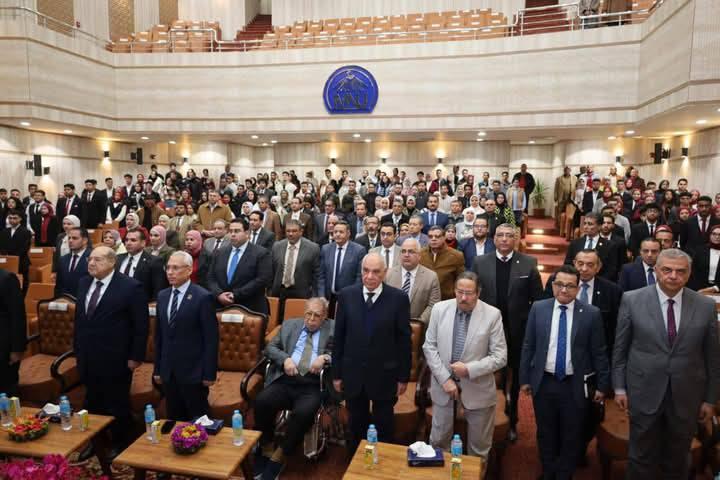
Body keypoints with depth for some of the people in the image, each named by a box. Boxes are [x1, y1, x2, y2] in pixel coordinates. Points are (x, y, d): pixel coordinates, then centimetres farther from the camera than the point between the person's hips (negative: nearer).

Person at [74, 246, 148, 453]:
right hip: (87, 358, 6)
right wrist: (77, 347, 14)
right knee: (92, 404, 19)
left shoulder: (131, 287, -16)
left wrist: (136, 356, -13)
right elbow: (79, 317, 15)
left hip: (115, 360, -6)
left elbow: (141, 325, -14)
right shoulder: (84, 283, 5)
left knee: (117, 406, 11)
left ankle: (120, 444, 30)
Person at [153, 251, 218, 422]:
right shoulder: (162, 296, 8)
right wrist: (157, 369, 11)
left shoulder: (203, 297, -12)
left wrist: (209, 373, -13)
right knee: (174, 419, 15)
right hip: (168, 371, 6)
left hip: (193, 371, -5)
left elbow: (210, 338, -12)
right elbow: (159, 334, 12)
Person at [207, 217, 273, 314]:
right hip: (222, 308, 4)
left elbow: (263, 280, -15)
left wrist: (236, 295, -17)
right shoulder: (220, 253, 13)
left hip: (251, 310, -4)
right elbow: (211, 278, 9)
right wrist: (219, 294, -11)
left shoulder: (261, 253, -5)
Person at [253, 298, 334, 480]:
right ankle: (266, 448, 0)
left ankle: (280, 455, -8)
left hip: (312, 385, -2)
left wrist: (325, 357, -15)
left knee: (303, 413, -31)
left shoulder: (334, 329, 11)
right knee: (261, 401, -24)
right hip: (285, 381, 3)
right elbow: (270, 347, 13)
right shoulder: (289, 325, 19)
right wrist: (285, 358, -6)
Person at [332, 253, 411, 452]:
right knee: (356, 427, 20)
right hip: (353, 374, 2)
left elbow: (404, 339, -6)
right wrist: (337, 373, 1)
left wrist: (403, 376, -4)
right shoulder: (346, 295, -6)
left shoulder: (399, 298, -11)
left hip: (384, 375, -2)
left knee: (384, 428, 17)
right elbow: (338, 336, -1)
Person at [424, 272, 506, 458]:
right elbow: (429, 346, -3)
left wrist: (469, 370, -20)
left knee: (479, 446, 17)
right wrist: (444, 378, -11)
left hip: (477, 388, -1)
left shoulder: (492, 315, -13)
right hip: (444, 383, 2)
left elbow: (500, 356, -11)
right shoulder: (440, 309, -7)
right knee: (438, 440, 17)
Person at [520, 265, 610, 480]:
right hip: (543, 383, 2)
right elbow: (528, 346, 2)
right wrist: (525, 378, 2)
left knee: (571, 438, 14)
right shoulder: (538, 308, -3)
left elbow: (599, 352, -2)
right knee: (546, 435, 18)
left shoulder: (591, 314, -8)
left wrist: (602, 385, 0)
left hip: (575, 386, -1)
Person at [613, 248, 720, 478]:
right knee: (642, 458, 12)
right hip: (645, 393, -1)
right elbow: (620, 348, -2)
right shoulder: (632, 300, -8)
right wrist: (619, 387, -1)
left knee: (678, 461, 18)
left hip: (687, 396, 2)